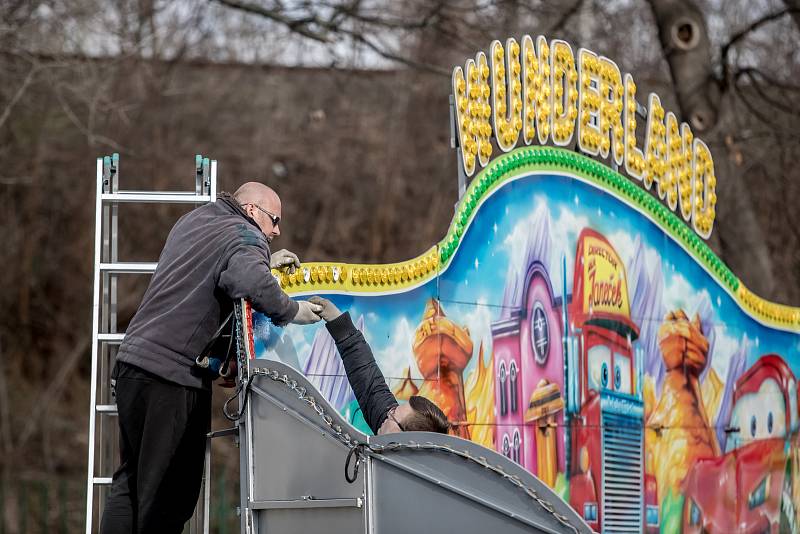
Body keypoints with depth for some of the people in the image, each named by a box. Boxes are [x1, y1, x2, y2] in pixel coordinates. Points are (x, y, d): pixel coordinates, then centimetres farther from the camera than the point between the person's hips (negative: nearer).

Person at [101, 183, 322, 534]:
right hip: (175, 374, -8)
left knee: (131, 479, 15)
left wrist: (265, 263, 20)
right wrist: (289, 310, -13)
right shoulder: (245, 236, -7)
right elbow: (249, 281, -27)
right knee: (170, 493, -2)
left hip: (132, 360, 8)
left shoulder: (194, 219, 18)